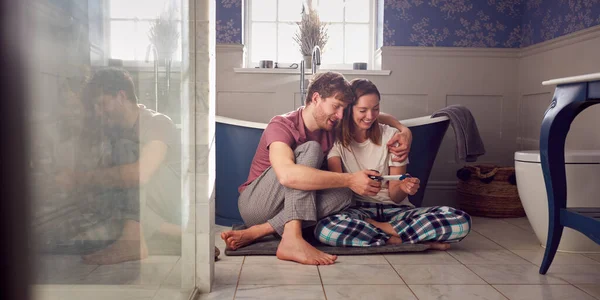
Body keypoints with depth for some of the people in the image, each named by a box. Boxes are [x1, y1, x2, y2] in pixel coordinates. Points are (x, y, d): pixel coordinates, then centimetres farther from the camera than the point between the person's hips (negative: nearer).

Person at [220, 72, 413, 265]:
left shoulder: (331, 128, 2)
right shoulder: (282, 125, -19)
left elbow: (376, 117, 17)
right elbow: (286, 175, -39)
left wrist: (403, 129, -4)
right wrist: (349, 180, -37)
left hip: (289, 210, 6)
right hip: (255, 204, -6)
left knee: (343, 194, -23)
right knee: (310, 149, -25)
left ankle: (256, 232, -26)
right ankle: (291, 240, -40)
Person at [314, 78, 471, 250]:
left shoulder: (391, 136, 3)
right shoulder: (337, 138, 1)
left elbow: (395, 196, 0)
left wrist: (403, 188, -23)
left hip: (394, 209, 1)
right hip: (358, 210, 0)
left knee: (461, 221, -23)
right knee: (325, 229, -38)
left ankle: (380, 229, -17)